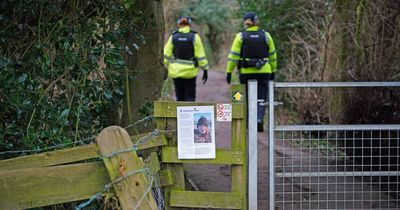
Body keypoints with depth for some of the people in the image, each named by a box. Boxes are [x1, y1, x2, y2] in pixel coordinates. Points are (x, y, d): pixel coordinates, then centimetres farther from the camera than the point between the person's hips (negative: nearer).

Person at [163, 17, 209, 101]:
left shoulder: (173, 37, 2)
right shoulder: (194, 37, -5)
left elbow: (166, 55, 1)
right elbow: (200, 55, -6)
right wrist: (205, 70, 0)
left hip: (176, 72, 2)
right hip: (190, 72, -2)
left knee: (179, 97, 12)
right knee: (190, 97, 4)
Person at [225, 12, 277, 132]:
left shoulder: (241, 36, -2)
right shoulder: (265, 35, 3)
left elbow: (234, 55, -5)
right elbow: (272, 55, 9)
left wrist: (229, 71, -2)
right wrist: (273, 71, 18)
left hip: (246, 72, 0)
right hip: (263, 72, 0)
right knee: (261, 98, 3)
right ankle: (259, 119, -16)